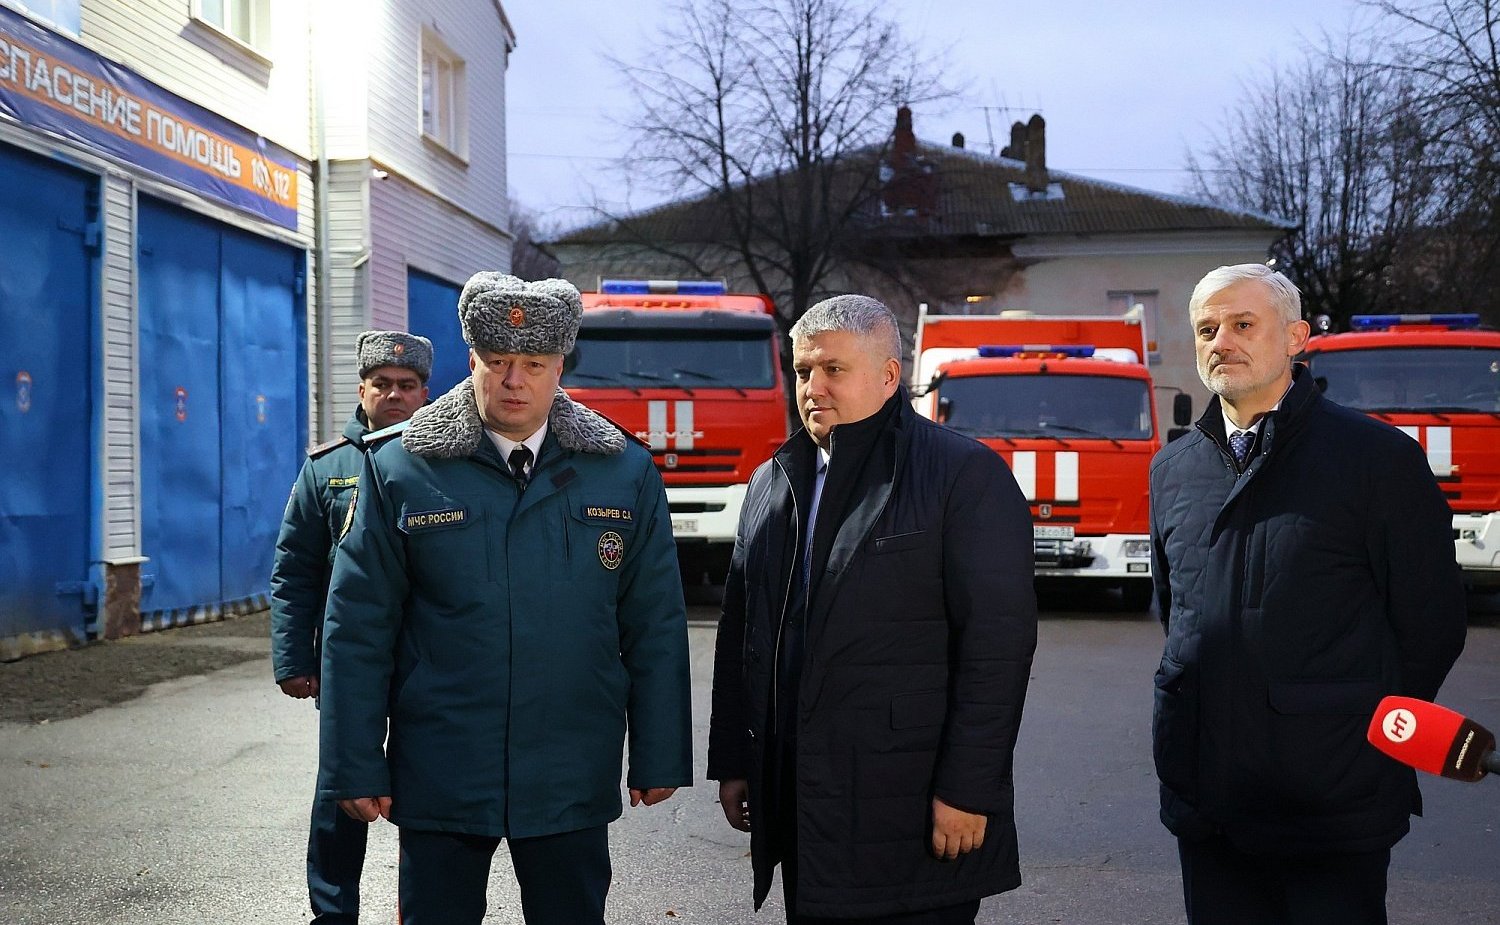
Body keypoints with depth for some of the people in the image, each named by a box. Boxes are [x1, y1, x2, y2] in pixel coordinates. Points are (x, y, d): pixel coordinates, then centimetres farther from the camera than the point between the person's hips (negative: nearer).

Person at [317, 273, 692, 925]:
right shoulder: (400, 471, -2)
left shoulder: (626, 474, 1)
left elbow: (655, 627, 3)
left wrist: (659, 757, 2)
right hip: (439, 776, -1)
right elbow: (358, 627, -1)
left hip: (573, 784, 1)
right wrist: (357, 768, -3)